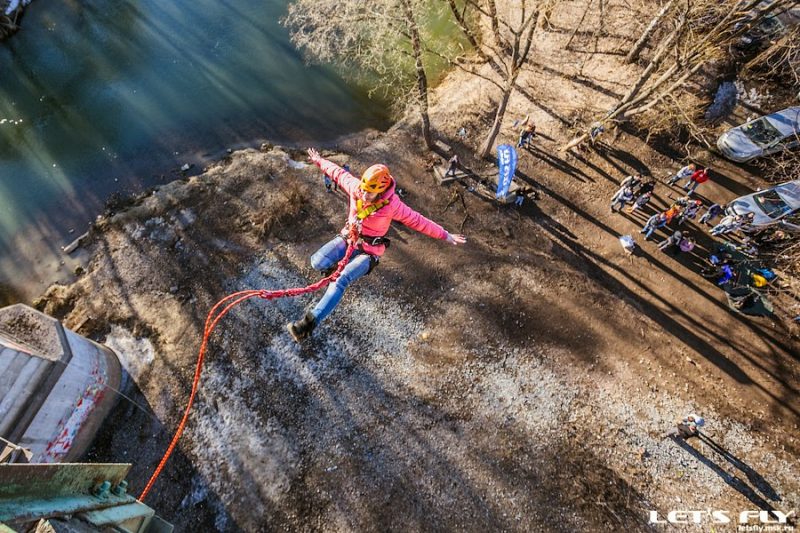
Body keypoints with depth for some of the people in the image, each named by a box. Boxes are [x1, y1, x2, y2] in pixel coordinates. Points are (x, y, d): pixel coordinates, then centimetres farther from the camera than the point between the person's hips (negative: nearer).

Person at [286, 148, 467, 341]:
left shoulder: (392, 205, -23)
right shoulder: (356, 187, -13)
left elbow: (418, 221, -17)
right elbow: (338, 172, 5)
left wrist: (445, 235, -14)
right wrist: (318, 160, 22)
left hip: (368, 250, -5)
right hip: (347, 237, 5)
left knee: (341, 281, -23)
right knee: (317, 263, -14)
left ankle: (310, 322, -20)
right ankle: (335, 263, 22)